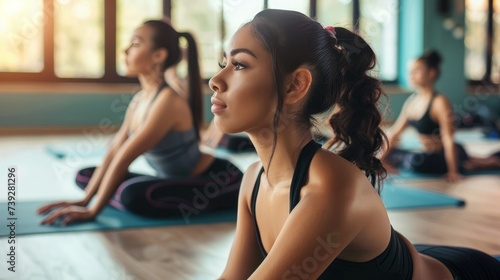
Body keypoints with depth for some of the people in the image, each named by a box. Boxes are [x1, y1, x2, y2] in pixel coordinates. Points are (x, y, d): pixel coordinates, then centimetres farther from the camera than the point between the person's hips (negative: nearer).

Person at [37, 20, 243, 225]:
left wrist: (92, 210, -24)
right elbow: (112, 154, 1)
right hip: (178, 182, 8)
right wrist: (84, 201, -5)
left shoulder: (168, 101, -25)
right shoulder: (139, 100, 2)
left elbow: (124, 158, -26)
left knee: (133, 194, -36)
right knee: (85, 175, 6)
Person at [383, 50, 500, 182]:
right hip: (430, 155, 8)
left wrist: (453, 172, -24)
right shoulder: (411, 100, 3)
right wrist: (382, 159, 3)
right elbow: (395, 132, 7)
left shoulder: (440, 102, -19)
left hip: (444, 156, -8)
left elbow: (448, 140, -22)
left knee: (416, 161, -36)